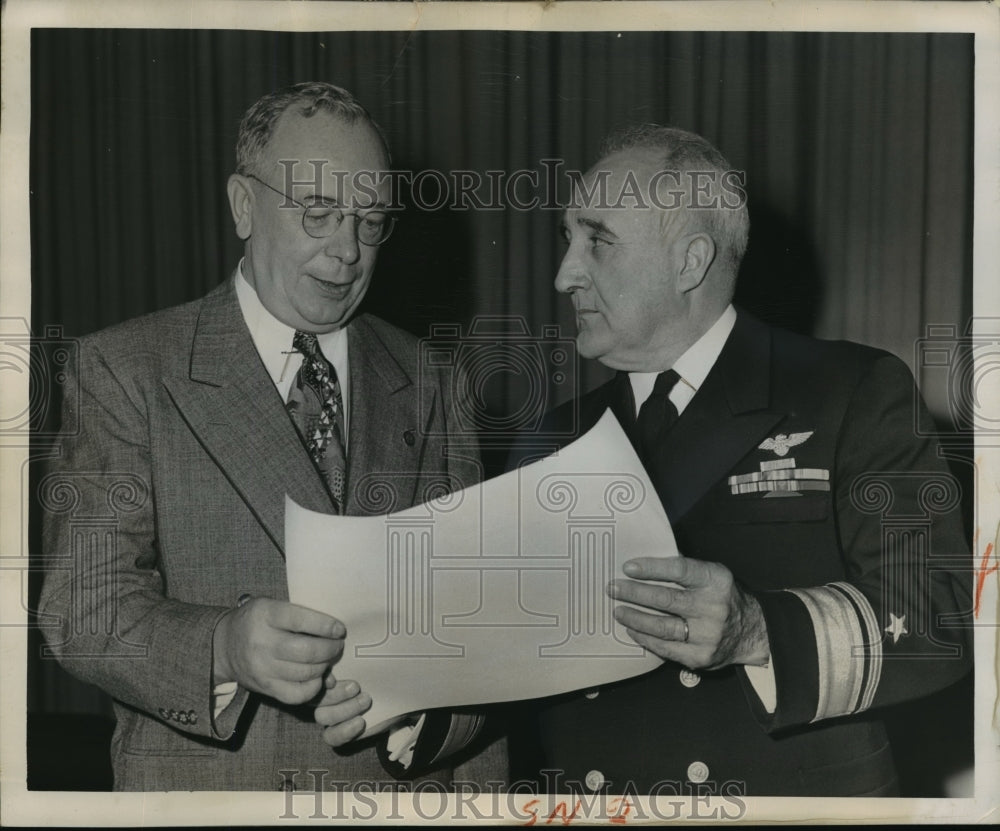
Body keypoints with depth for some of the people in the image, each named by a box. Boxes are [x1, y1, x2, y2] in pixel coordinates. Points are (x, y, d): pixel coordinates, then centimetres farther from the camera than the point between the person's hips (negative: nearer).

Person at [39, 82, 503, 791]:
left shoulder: (431, 386, 1)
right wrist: (224, 649, -30)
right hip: (201, 785, -2)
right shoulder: (127, 369, -6)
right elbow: (85, 607, -13)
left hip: (402, 776, 2)